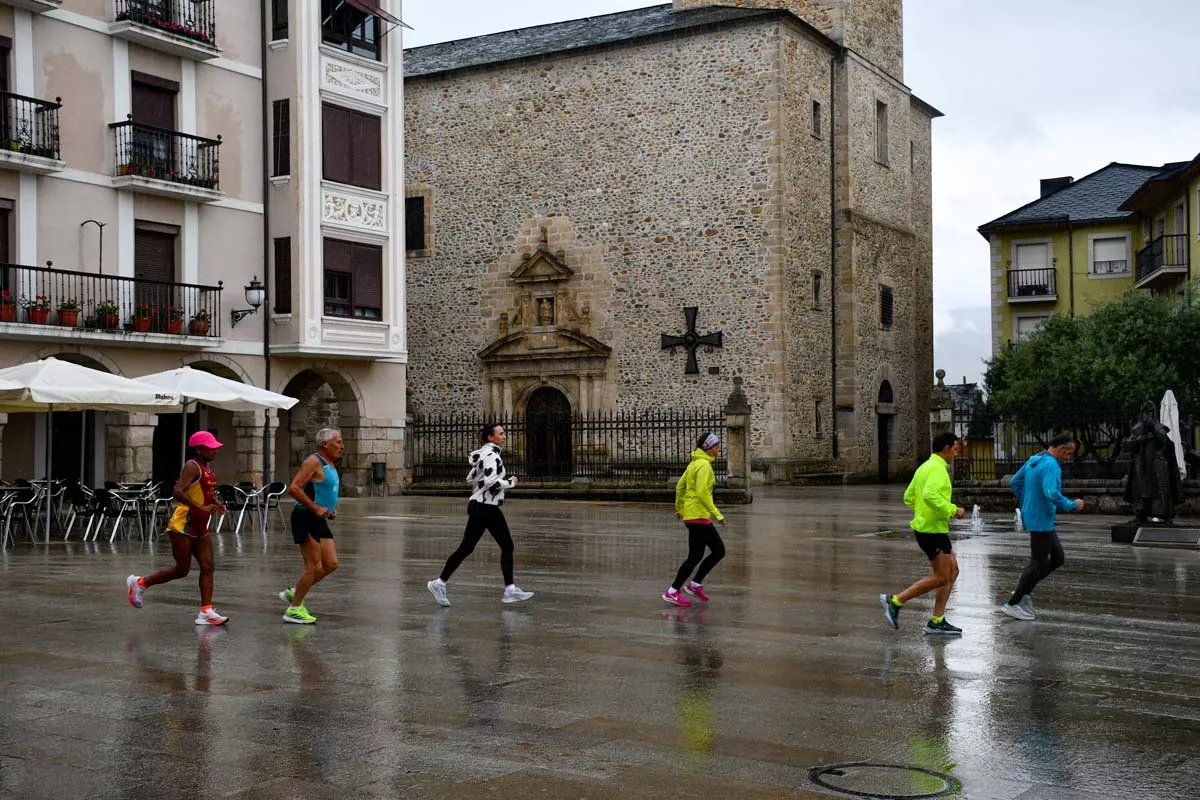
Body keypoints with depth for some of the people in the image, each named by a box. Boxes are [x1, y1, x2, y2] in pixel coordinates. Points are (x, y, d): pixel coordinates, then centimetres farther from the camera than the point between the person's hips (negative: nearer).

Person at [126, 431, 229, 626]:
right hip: (182, 524, -9)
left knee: (207, 567, 0)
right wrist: (201, 507, -33)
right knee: (182, 570, -3)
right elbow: (178, 492, -27)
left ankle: (206, 611, 0)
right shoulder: (192, 466, -14)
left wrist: (216, 503, 7)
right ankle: (140, 583, 15)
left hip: (200, 527, 9)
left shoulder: (208, 467, 14)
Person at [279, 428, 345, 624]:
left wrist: (332, 509, 14)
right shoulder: (314, 462, -14)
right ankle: (294, 610, 4)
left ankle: (294, 593, 20)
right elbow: (293, 488, -23)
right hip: (306, 519, -10)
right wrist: (316, 508, -23)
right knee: (314, 567, -7)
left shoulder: (330, 464, 15)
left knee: (331, 564, 8)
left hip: (319, 520, 10)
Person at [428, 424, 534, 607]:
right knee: (466, 548, -1)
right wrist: (510, 482, -14)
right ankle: (439, 583, 10)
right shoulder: (491, 455, -16)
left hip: (490, 509, 10)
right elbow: (491, 482, -29)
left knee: (507, 547, 5)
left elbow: (470, 478, 18)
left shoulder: (486, 454, 13)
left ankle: (510, 591, 5)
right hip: (482, 509, -10)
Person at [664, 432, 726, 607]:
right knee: (695, 556, -3)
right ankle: (672, 592, 3)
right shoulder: (704, 465, -15)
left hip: (691, 514, 10)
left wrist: (679, 508, 27)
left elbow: (680, 486, 19)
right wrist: (717, 514, -21)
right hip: (698, 516, -10)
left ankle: (695, 584, 15)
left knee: (719, 551, 12)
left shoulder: (695, 463, 14)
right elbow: (702, 493, -23)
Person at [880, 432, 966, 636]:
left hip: (925, 526, 10)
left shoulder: (925, 467, 16)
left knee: (952, 571, 12)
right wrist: (952, 510, -22)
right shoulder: (937, 468, -15)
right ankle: (895, 601, -3)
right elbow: (930, 495, -31)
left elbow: (908, 497, 19)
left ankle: (937, 621, 11)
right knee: (941, 577, -5)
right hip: (933, 529, -10)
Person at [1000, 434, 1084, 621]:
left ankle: (1024, 591, 16)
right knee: (1038, 563, -2)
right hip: (1041, 520, -10)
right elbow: (1051, 493, -30)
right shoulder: (1050, 465, -19)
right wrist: (1073, 505, -17)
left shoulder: (1033, 460, 11)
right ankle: (1012, 604, 2)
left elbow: (1015, 482, 18)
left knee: (1058, 558, 17)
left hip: (1032, 516, 10)